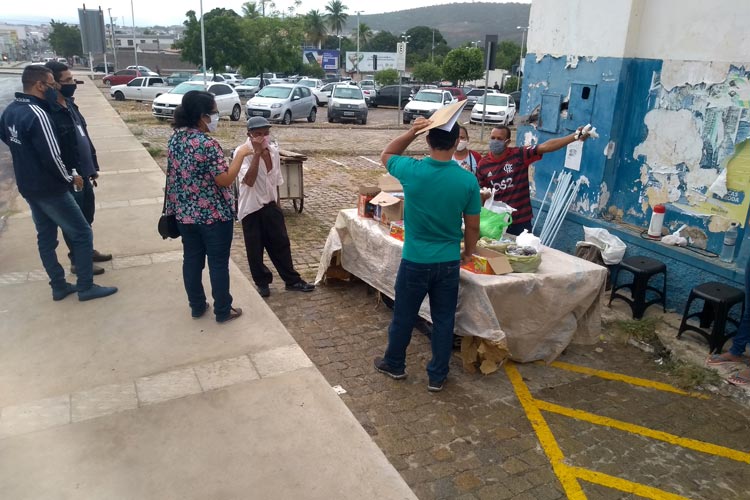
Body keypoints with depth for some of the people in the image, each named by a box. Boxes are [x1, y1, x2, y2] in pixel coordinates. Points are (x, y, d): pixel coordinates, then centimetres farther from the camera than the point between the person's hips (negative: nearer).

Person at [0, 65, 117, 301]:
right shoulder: (37, 114, -23)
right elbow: (51, 156, -24)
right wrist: (70, 177, -10)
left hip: (27, 186, 9)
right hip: (49, 189, -9)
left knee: (45, 237, 16)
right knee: (82, 233, 1)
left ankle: (59, 286, 25)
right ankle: (86, 287, 6)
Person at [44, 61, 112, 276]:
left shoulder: (69, 104, 9)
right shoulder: (48, 112, -21)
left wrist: (92, 165, 17)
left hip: (83, 172, 9)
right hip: (68, 178, -9)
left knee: (87, 214, 21)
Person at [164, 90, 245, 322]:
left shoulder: (175, 138, 2)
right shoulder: (207, 144, -22)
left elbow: (174, 174, 12)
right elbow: (225, 180, -20)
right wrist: (241, 154, -13)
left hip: (185, 213, 7)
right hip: (213, 214, -7)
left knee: (191, 259, 16)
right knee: (218, 263, 6)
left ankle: (197, 306, 29)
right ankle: (223, 311, 18)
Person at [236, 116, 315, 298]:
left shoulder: (273, 150, 2)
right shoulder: (242, 152, -16)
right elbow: (249, 181, -29)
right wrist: (257, 153, -29)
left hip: (270, 205, 5)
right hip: (251, 208, -5)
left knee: (281, 243, 11)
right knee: (255, 249, 7)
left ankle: (292, 280, 23)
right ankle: (262, 282, 26)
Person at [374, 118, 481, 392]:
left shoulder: (412, 171, -16)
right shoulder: (468, 180, -11)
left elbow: (386, 155, 8)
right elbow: (473, 227, -2)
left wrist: (410, 132, -6)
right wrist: (468, 253, 16)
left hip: (415, 261, -1)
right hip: (449, 263, 1)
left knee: (404, 316, 17)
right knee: (443, 320, 15)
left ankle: (394, 364, 37)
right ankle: (437, 376, 28)